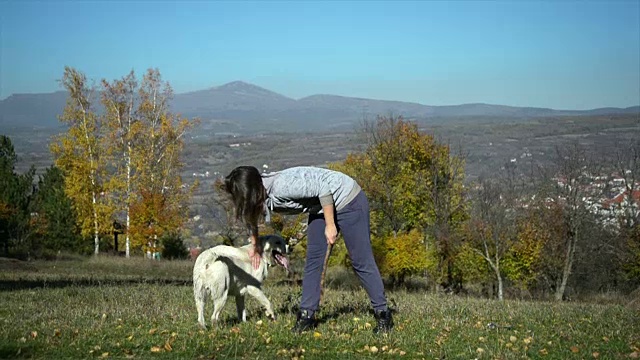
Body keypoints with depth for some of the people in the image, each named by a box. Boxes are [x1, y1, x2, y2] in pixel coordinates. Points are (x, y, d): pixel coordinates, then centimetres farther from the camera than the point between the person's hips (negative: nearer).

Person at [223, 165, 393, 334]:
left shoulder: (281, 186, -32)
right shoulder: (263, 195, -4)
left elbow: (324, 187, -30)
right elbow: (251, 216, 20)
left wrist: (330, 225, -23)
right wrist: (255, 246, 34)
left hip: (347, 200, -8)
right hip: (320, 208, 8)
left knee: (361, 261, -4)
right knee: (313, 261, 2)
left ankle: (383, 315, 5)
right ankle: (307, 315, 7)